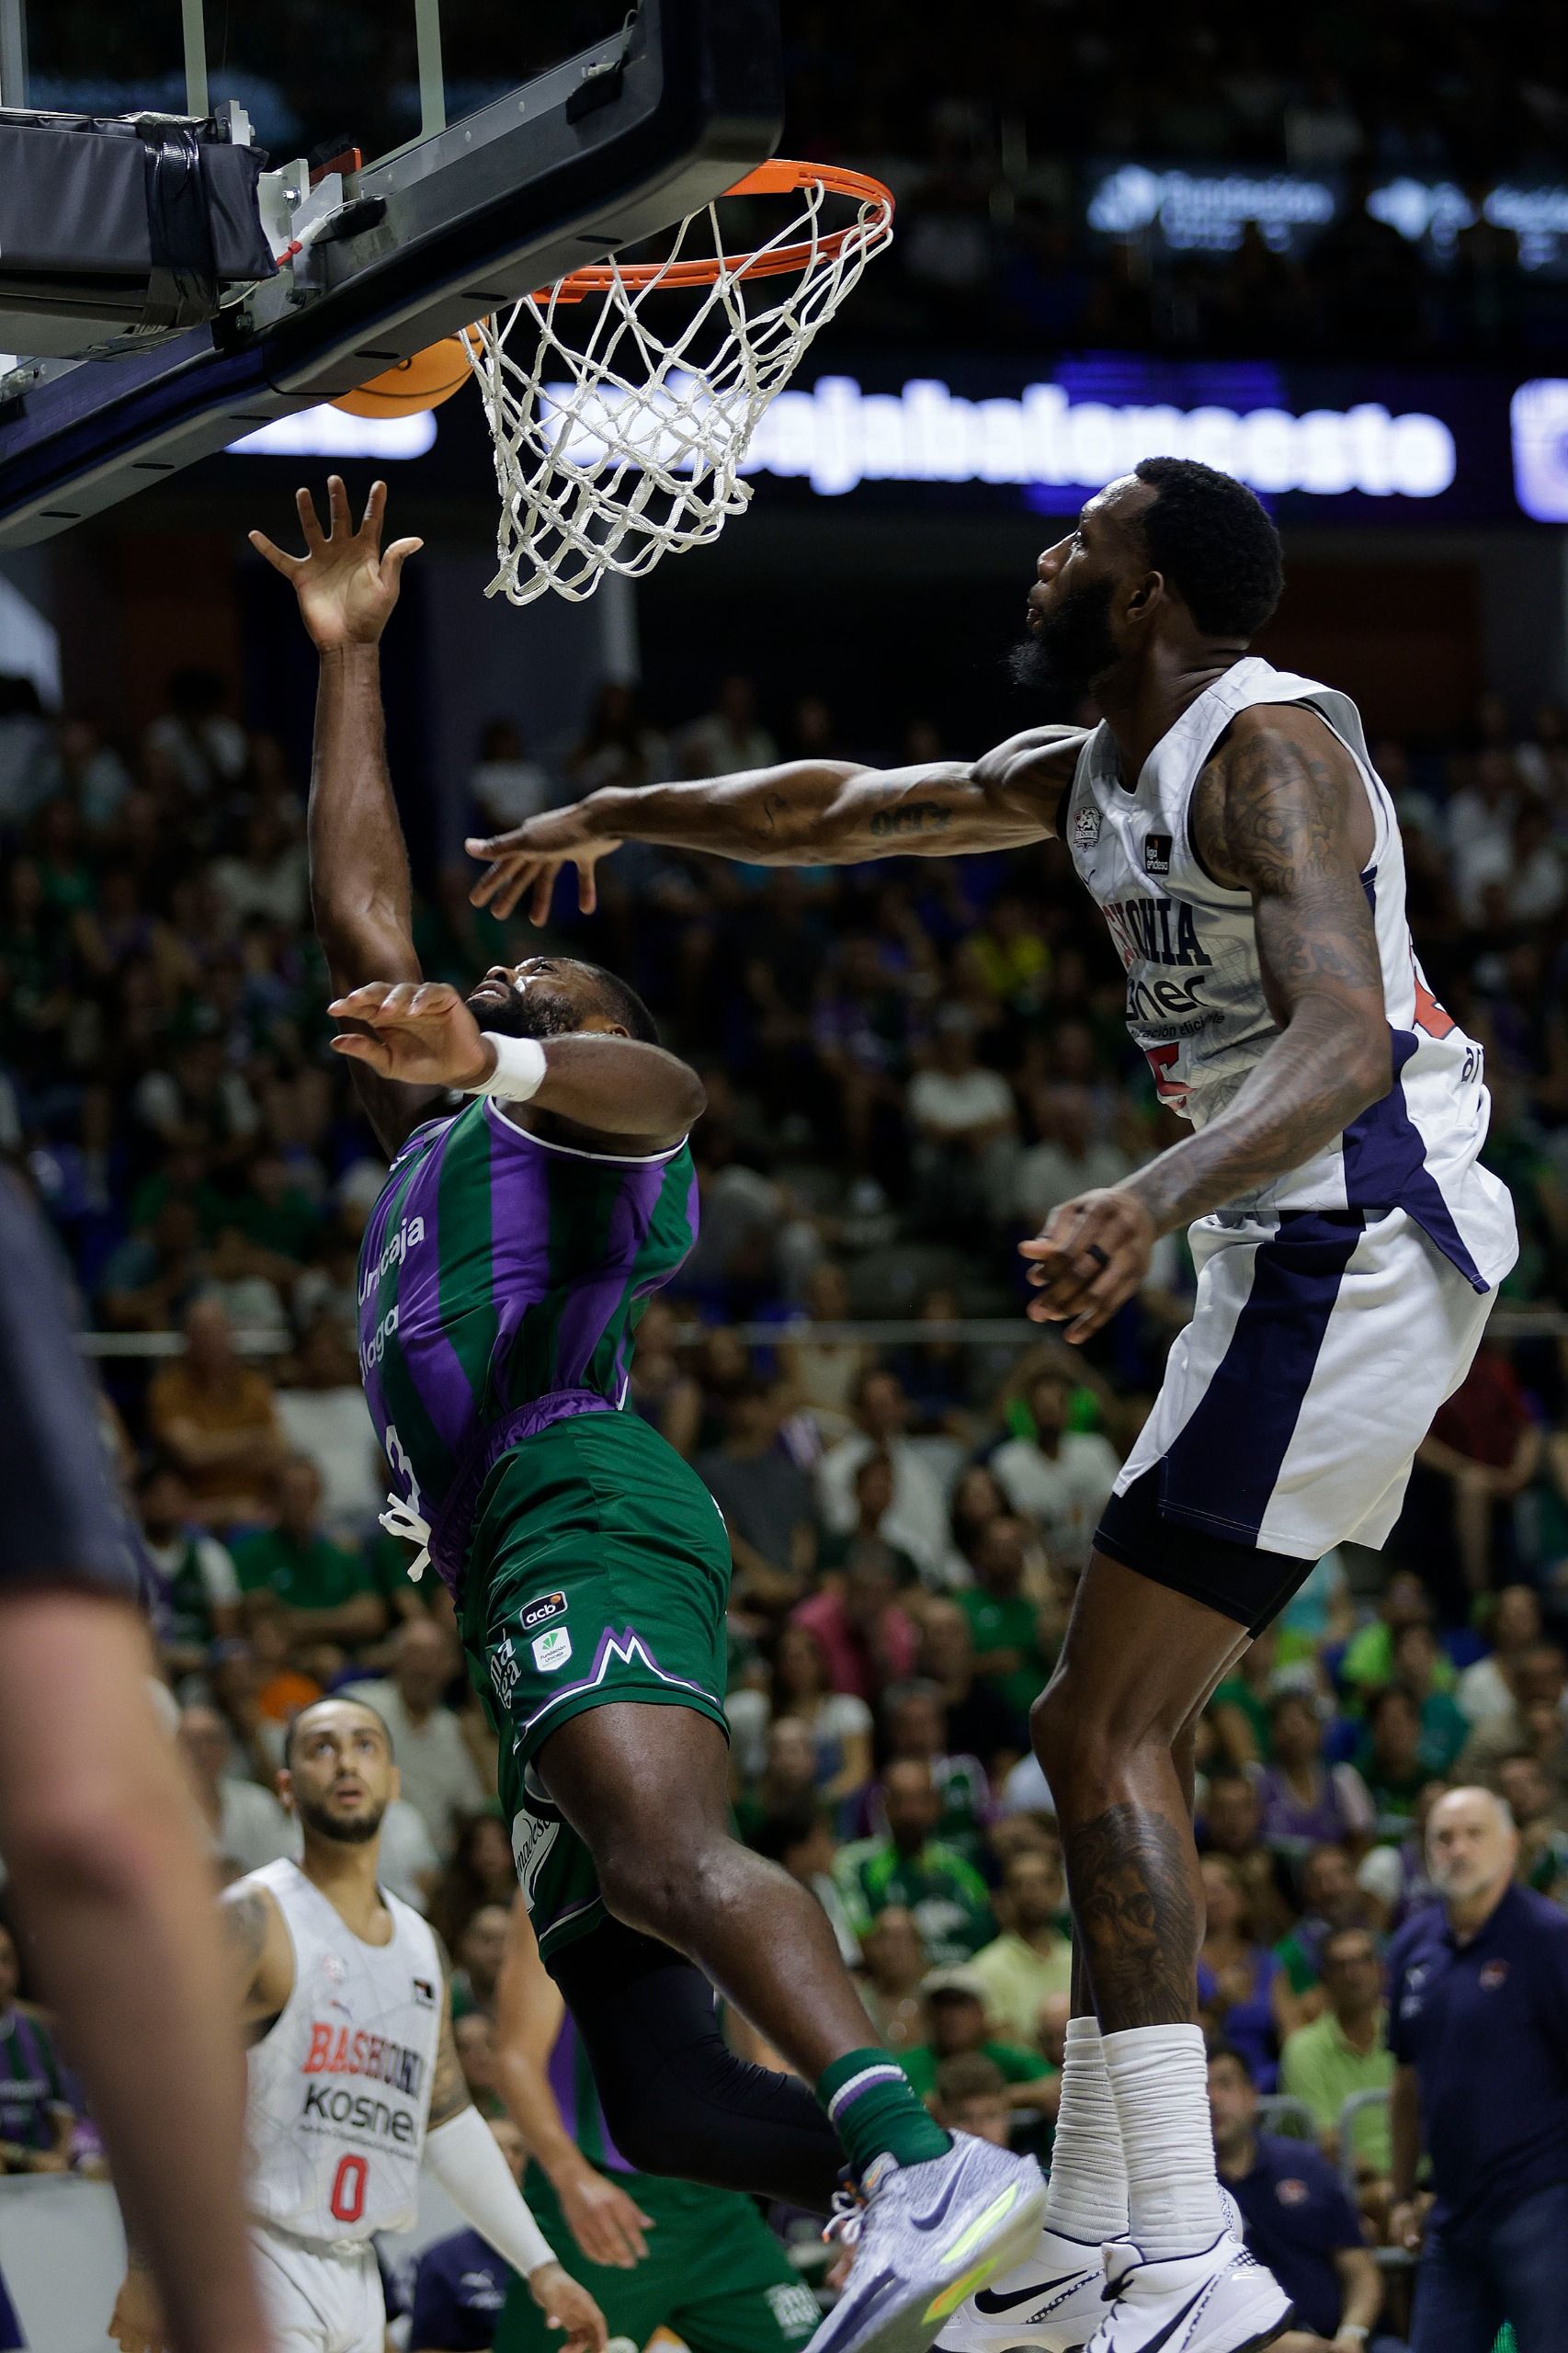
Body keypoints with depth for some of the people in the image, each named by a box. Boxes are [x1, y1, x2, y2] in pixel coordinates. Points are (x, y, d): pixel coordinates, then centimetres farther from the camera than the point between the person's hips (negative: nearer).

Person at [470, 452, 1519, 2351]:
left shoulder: (1270, 747, -15)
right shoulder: (1086, 775, 15)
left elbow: (1342, 1039, -30)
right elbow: (840, 809, 29)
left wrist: (1151, 1202, -45)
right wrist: (612, 819, 37)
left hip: (1357, 1245, -10)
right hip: (1294, 1259, 10)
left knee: (1101, 1732, -13)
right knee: (1114, 1730, 12)